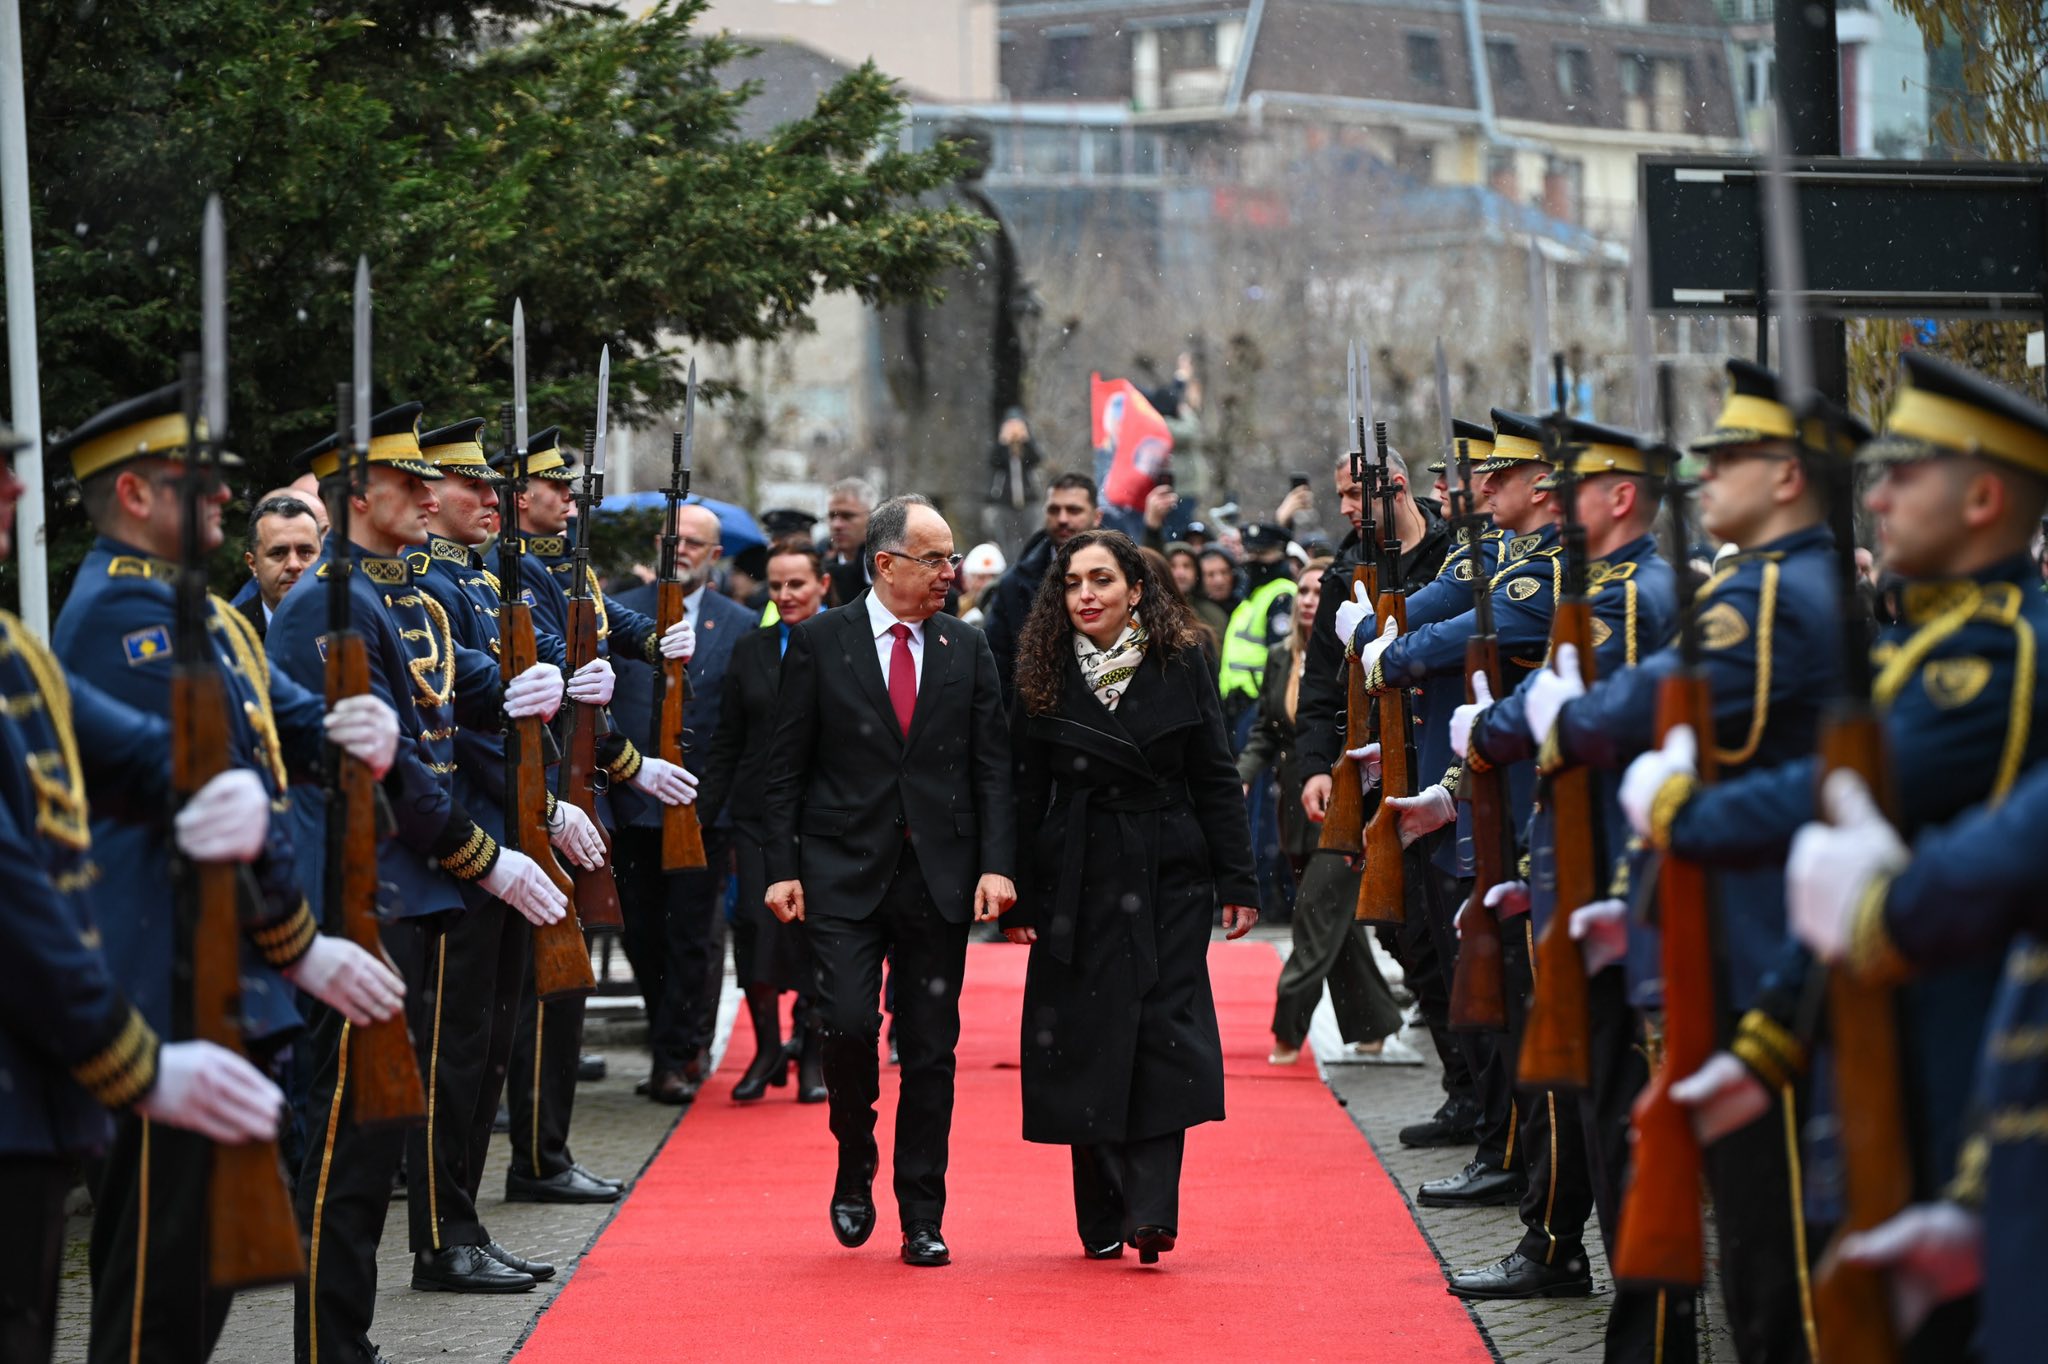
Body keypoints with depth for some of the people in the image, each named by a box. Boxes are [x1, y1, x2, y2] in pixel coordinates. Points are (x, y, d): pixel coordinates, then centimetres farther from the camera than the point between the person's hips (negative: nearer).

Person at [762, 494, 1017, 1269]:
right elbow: (786, 766, 2)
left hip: (939, 878, 2)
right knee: (849, 1021, -15)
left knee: (931, 1050, 3)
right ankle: (855, 1163, 12)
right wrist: (782, 869, -5)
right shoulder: (819, 642, 2)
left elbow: (992, 767, 7)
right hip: (843, 871, -2)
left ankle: (922, 1218, 11)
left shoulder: (967, 649, 9)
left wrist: (995, 865, -5)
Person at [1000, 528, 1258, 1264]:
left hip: (1169, 878, -1)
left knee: (1163, 1030, -8)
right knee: (1086, 1041, 2)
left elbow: (1217, 779, 2)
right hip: (1079, 884, 1)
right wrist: (1016, 898, -1)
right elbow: (1025, 793, 4)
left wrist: (1237, 881, -2)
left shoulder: (1181, 664, 1)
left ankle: (1151, 1207, -12)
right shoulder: (1044, 677, 3)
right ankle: (1101, 1220, 10)